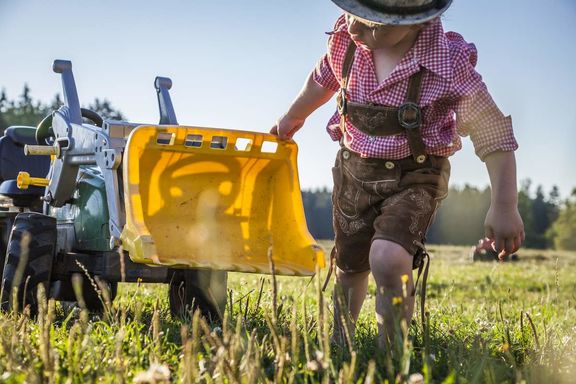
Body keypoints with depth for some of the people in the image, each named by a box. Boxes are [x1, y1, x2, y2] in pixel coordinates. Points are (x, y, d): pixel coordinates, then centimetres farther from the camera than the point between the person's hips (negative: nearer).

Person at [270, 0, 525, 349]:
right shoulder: (347, 35, -11)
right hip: (354, 171, 5)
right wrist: (294, 117, 30)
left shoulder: (449, 64, -25)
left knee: (388, 259, -30)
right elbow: (324, 78, 13)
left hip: (413, 177, -4)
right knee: (350, 268, 18)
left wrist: (505, 207, -22)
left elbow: (494, 134, -18)